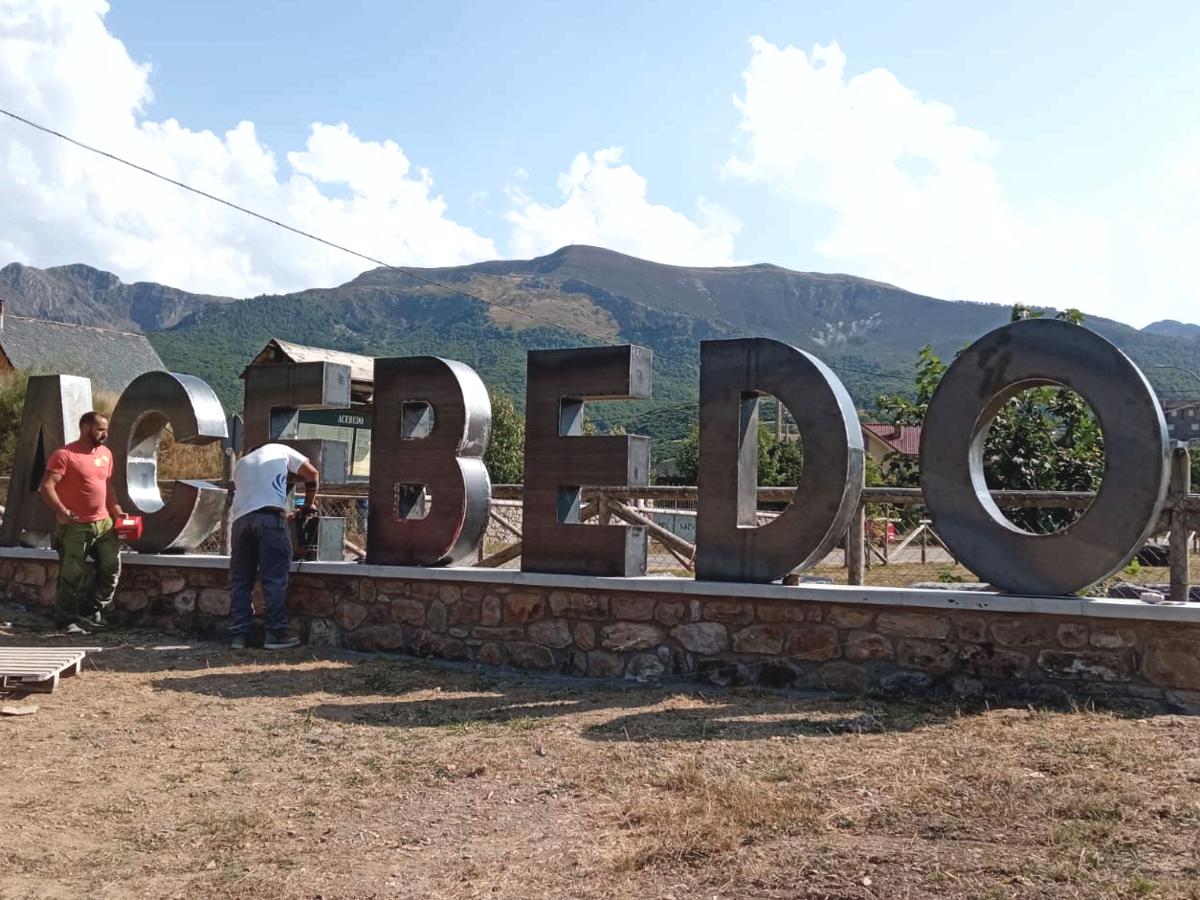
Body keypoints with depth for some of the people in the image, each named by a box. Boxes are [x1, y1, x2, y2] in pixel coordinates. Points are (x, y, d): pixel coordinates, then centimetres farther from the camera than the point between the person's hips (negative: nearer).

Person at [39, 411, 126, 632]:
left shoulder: (106, 454, 13)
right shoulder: (65, 454, -9)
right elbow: (47, 487, -16)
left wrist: (117, 511, 9)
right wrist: (61, 511, -31)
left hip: (104, 523, 6)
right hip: (75, 526, -6)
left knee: (112, 567, 3)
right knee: (73, 574, -2)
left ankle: (93, 610, 20)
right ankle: (67, 619, 12)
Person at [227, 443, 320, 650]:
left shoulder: (240, 464, 32)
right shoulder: (279, 450, 21)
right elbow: (311, 473, 16)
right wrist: (307, 506, 25)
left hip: (240, 518, 4)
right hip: (270, 516, -4)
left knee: (240, 580, 8)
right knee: (275, 579, -3)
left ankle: (238, 635, 7)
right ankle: (276, 634, -4)